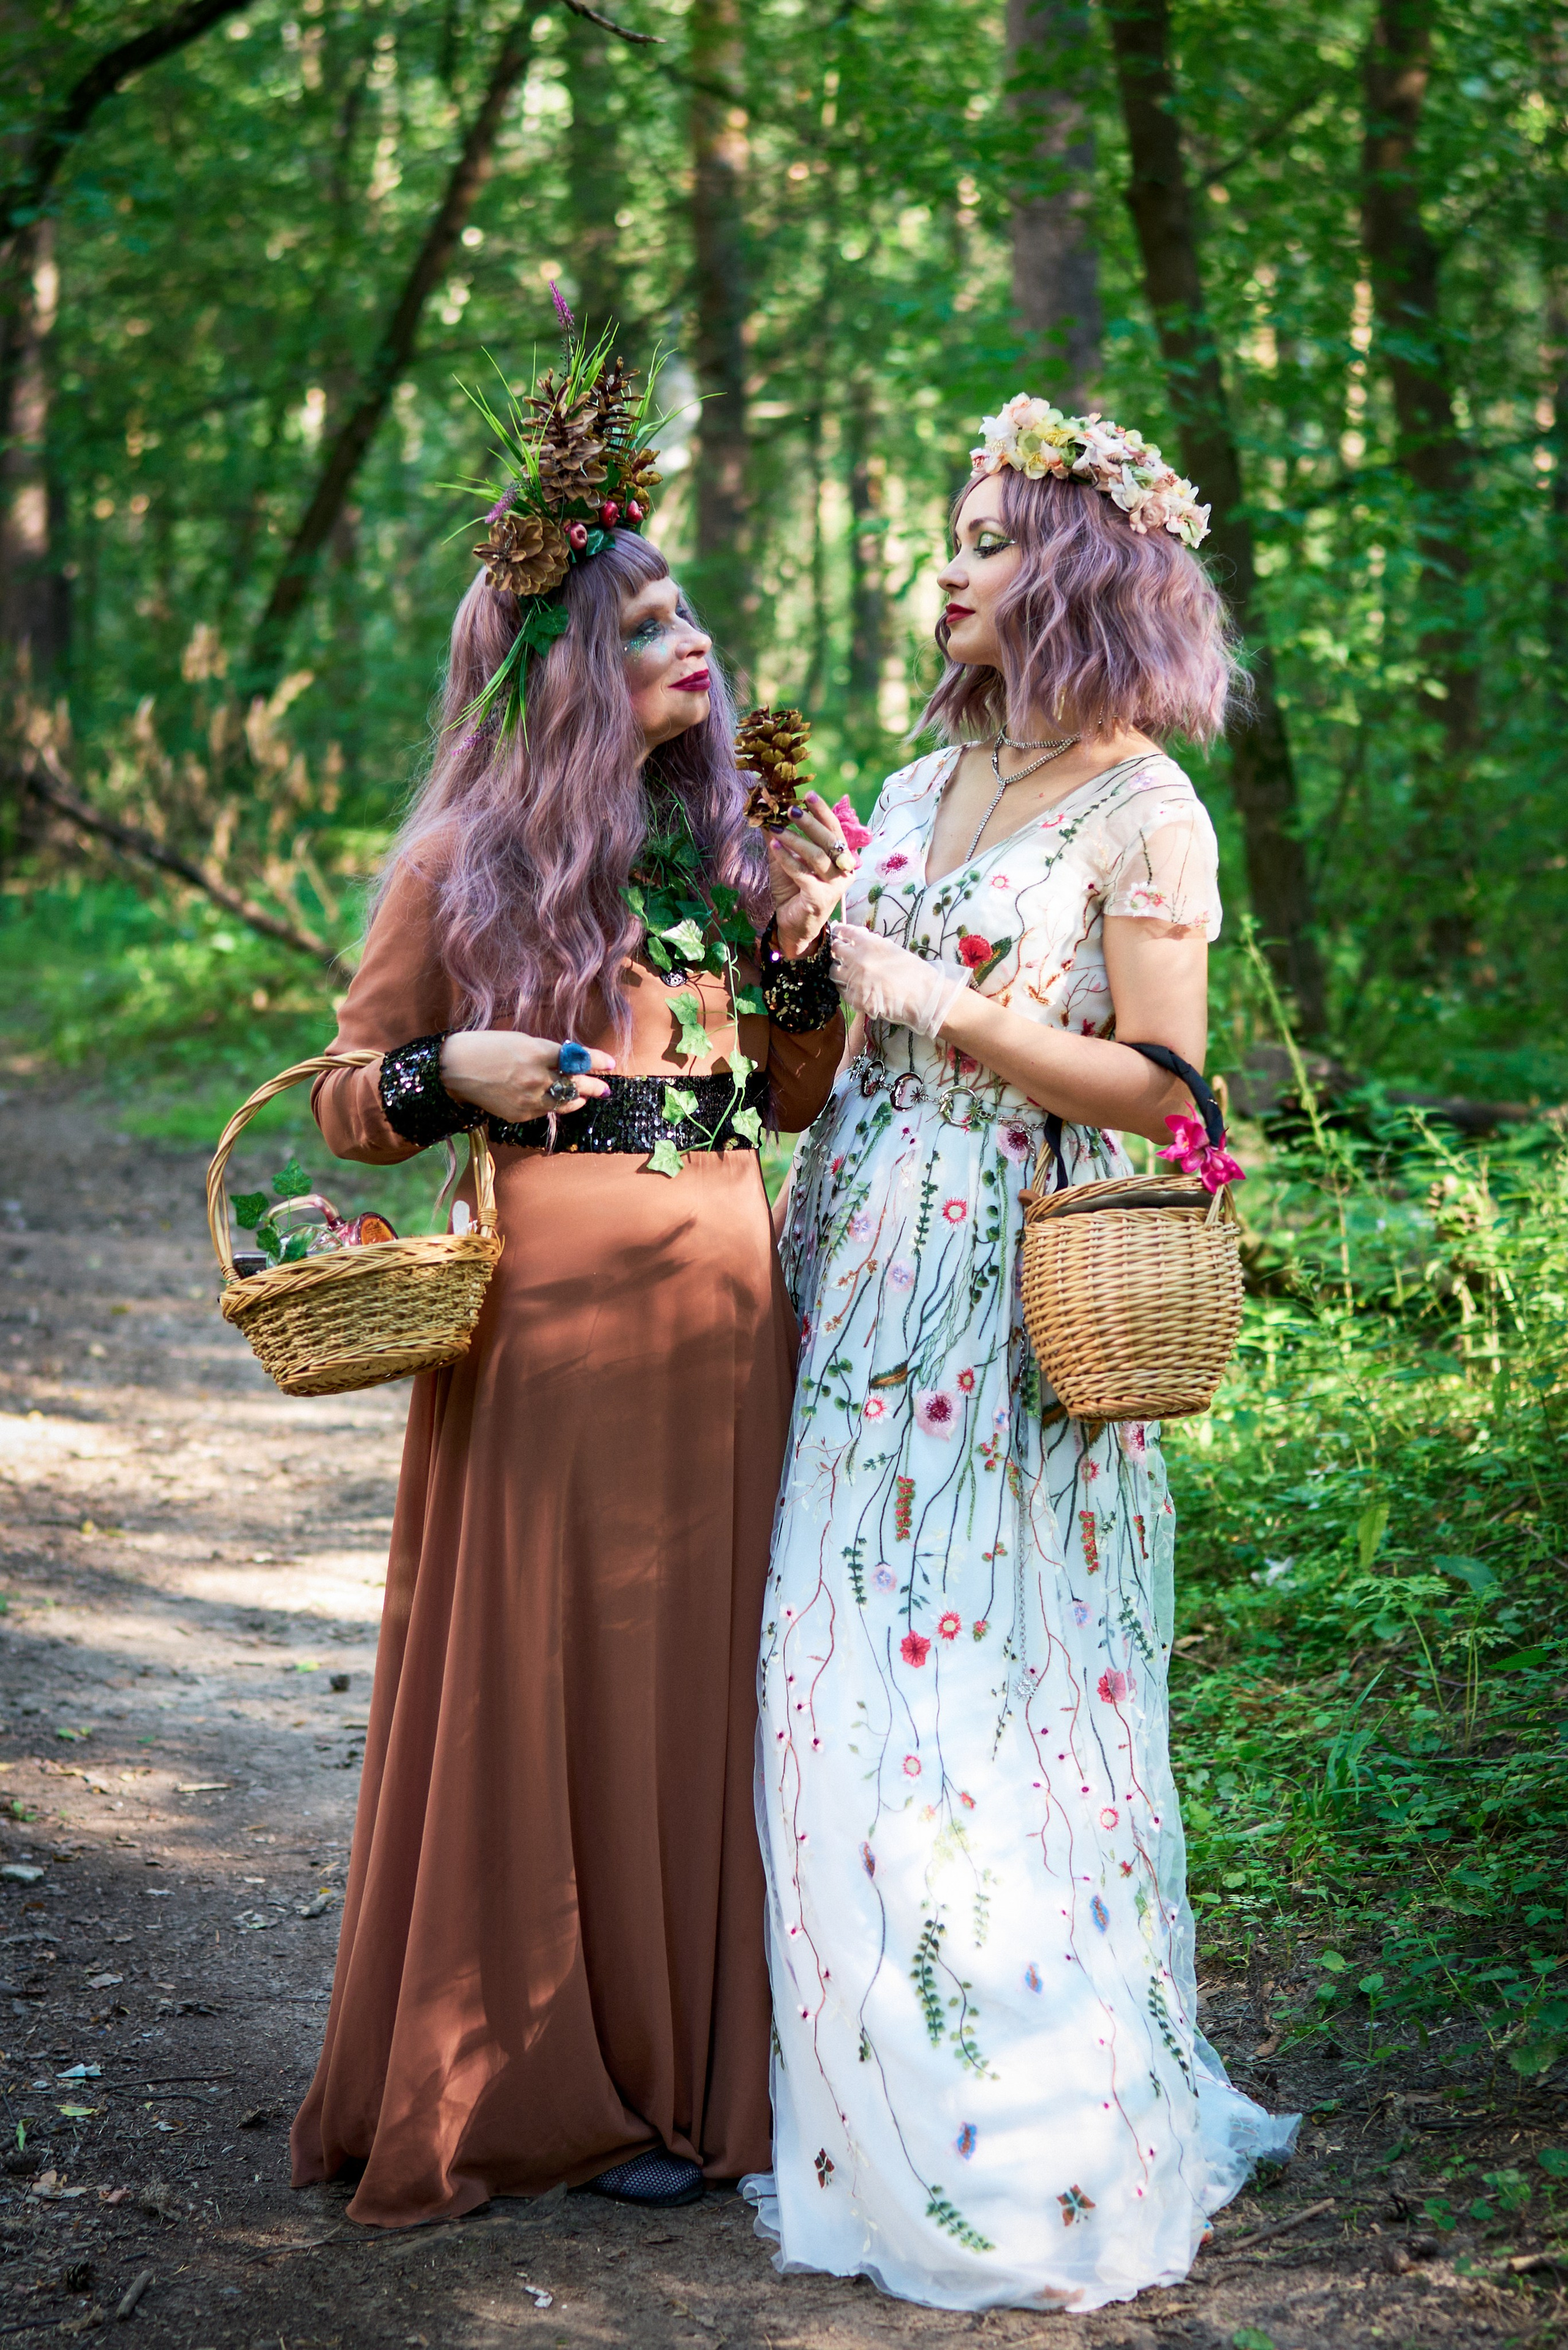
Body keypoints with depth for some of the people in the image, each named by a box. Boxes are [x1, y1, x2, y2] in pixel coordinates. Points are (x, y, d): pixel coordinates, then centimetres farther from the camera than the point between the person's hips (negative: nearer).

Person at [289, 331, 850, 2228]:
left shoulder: (723, 838, 13)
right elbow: (347, 1105, 5)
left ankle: (698, 2060, 18)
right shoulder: (467, 860, -1)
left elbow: (794, 1098, 18)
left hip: (724, 1302, 4)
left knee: (702, 1672, 7)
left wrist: (800, 959, 1)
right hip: (556, 1305, -4)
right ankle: (553, 2079, 13)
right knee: (550, 1679, 1)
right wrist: (448, 1076, -15)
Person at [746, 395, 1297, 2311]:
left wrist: (943, 1002, -14)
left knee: (984, 1697, -4)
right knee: (853, 1686, 8)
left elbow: (1160, 1092, -13)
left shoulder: (1143, 813, -8)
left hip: (1019, 1305, -7)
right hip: (869, 1280, 7)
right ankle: (882, 2128, 20)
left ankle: (1042, 2156, 9)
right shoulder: (926, 785, 14)